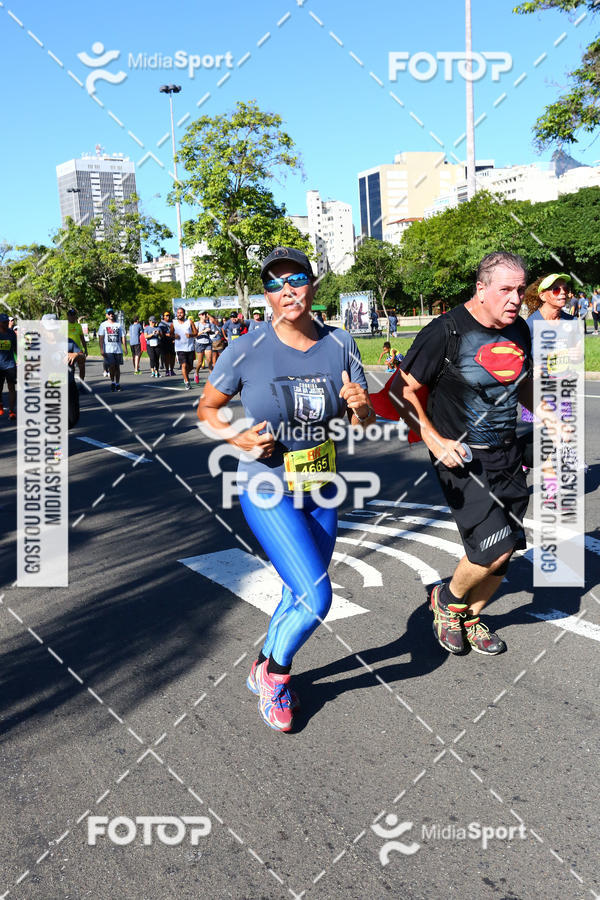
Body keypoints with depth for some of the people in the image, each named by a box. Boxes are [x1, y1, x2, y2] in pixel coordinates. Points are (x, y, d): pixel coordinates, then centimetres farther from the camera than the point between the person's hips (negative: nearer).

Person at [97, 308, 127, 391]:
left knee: (117, 366, 3)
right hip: (108, 350, -2)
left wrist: (125, 348, 1)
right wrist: (101, 349, -10)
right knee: (111, 366, -9)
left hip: (118, 349, 2)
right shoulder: (103, 325, 7)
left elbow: (123, 337, 11)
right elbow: (101, 338, 0)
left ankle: (117, 383, 9)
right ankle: (112, 382, 6)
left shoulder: (118, 325, 14)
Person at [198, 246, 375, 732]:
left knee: (300, 594, 17)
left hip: (321, 492, 5)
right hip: (269, 494, -5)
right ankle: (275, 674, 16)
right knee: (317, 597, -13)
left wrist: (360, 406, -21)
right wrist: (234, 437, -20)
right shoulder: (247, 351, -14)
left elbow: (365, 419, 2)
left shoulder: (340, 345, -4)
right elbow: (206, 407, -1)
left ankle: (263, 671, 43)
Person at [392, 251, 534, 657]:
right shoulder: (446, 332, -17)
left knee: (503, 552, 10)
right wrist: (434, 440, -18)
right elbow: (402, 390, -12)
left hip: (507, 455, 7)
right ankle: (447, 599, 16)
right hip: (461, 457, -7)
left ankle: (470, 616, 35)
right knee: (495, 547, -15)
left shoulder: (519, 329, 5)